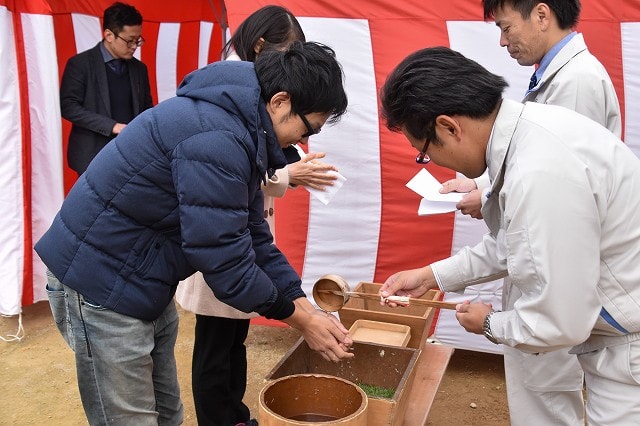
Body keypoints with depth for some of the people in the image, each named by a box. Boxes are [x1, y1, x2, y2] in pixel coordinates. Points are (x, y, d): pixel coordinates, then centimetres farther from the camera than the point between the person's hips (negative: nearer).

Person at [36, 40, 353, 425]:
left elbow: (252, 234, 7)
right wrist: (300, 319, -13)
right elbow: (222, 255, -25)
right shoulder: (216, 138, -27)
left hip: (148, 285, 10)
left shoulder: (242, 130, 5)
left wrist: (305, 305, 1)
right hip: (103, 282, -10)